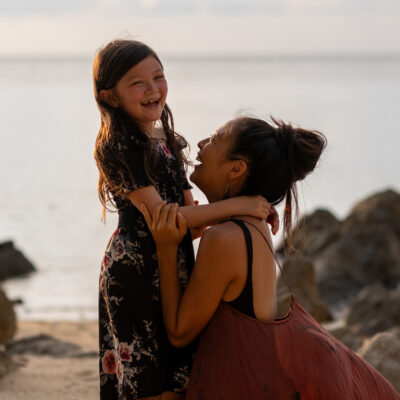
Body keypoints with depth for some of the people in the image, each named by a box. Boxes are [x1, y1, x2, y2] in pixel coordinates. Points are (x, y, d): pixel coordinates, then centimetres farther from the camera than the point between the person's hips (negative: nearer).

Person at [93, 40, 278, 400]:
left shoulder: (167, 140, 11)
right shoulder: (118, 147, -15)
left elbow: (188, 213, 16)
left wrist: (252, 211, 3)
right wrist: (234, 206, -21)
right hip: (137, 273, -8)